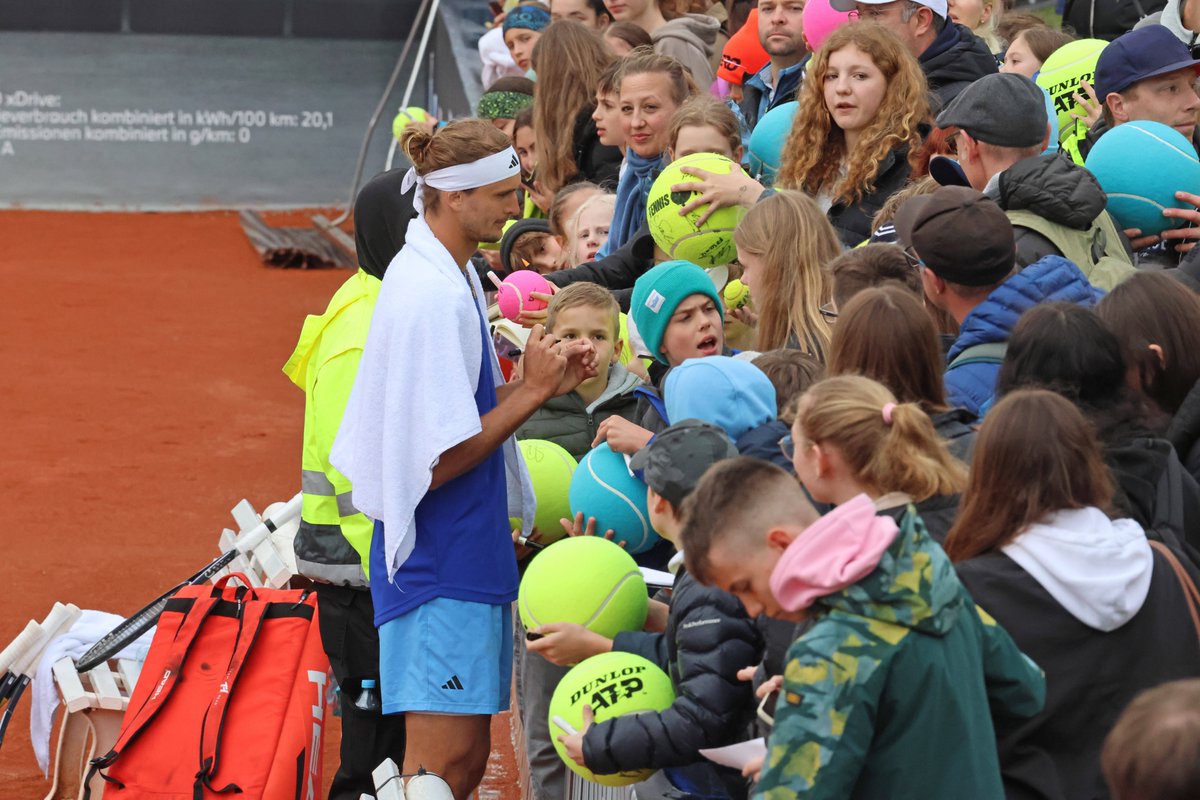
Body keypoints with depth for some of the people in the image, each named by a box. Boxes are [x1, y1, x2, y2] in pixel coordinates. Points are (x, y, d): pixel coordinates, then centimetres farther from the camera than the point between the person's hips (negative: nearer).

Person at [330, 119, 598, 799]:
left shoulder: (451, 274, 12)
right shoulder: (431, 296, -20)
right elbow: (441, 459, -20)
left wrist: (541, 383, 6)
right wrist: (534, 391, -13)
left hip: (468, 557, 10)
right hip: (440, 562, -10)